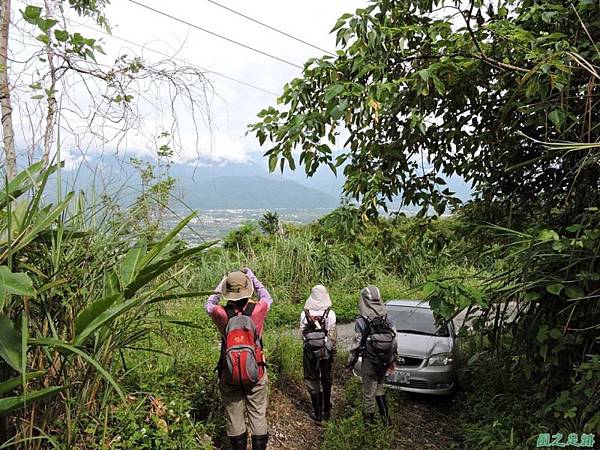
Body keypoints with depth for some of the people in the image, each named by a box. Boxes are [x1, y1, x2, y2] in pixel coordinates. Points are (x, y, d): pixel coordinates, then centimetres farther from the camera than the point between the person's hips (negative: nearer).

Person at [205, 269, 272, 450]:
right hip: (256, 375, 0)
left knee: (234, 419, 16)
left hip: (229, 376, 0)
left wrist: (222, 282, 12)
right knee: (258, 417, 14)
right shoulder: (257, 310, -17)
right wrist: (252, 276, 15)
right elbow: (267, 297, 8)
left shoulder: (222, 314, -17)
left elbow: (209, 304, 7)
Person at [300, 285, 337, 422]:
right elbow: (332, 336, -8)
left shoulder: (304, 314, -10)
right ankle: (326, 411, 29)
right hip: (326, 352, 1)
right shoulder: (330, 314, -12)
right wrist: (332, 352, 5)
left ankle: (317, 413, 17)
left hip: (310, 352, 0)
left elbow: (302, 333, -4)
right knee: (326, 381, 18)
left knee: (312, 381, 12)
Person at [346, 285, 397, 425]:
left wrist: (351, 362, 0)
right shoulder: (386, 318, 1)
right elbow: (394, 340, 6)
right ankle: (385, 415, 22)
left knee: (369, 390, 9)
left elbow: (357, 343, -12)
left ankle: (369, 418, 21)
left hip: (369, 361, -5)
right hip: (385, 361, 5)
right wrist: (392, 360, 17)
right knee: (379, 385, 22)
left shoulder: (362, 320, -15)